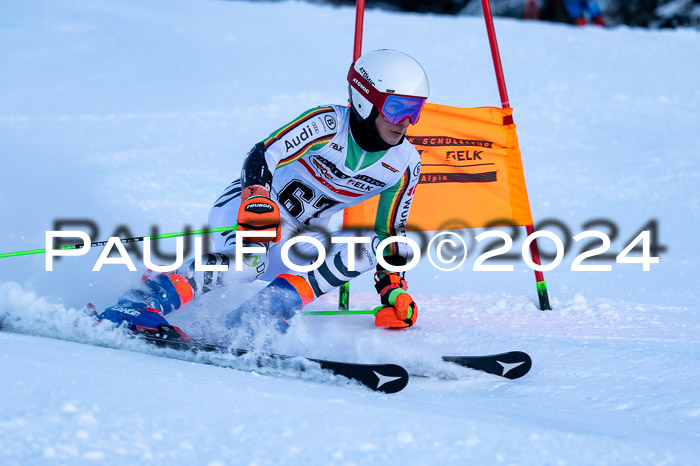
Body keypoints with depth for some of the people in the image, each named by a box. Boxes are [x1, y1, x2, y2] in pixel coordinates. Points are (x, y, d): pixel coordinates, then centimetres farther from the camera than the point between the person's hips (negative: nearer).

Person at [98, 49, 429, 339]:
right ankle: (132, 309, -38)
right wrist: (256, 200, -45)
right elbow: (262, 155, -27)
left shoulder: (405, 164, -2)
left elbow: (391, 233, 10)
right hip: (247, 206, -6)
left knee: (367, 247, -20)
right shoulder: (327, 124, -18)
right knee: (248, 258, -37)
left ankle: (256, 318, -27)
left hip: (300, 240, 6)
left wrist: (394, 292, 2)